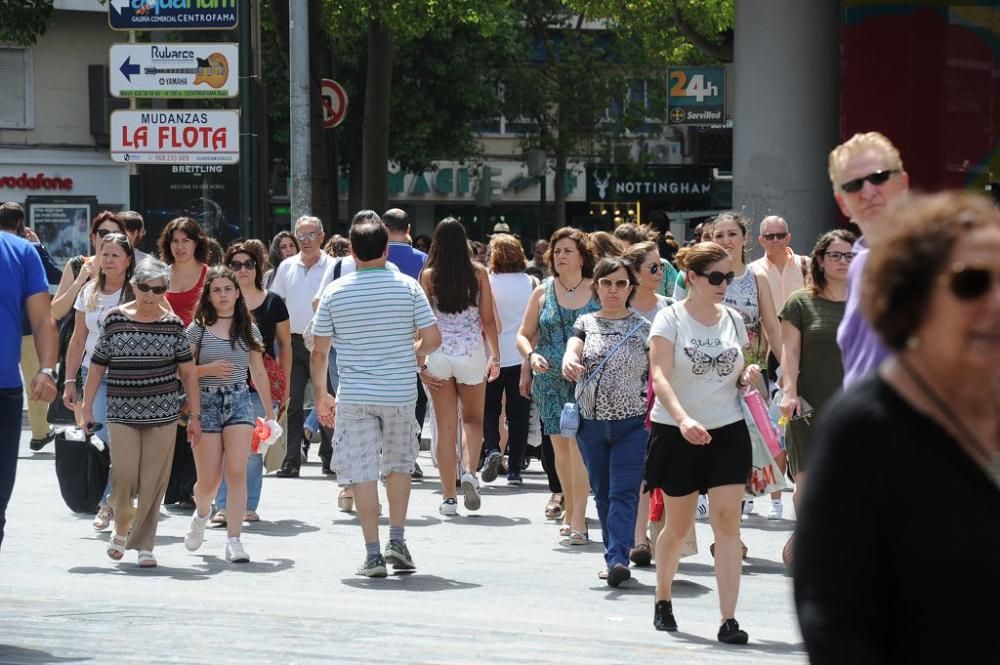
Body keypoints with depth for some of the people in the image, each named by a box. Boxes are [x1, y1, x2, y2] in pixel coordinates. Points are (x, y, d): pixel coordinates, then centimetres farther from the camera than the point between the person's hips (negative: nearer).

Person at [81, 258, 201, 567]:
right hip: (122, 411, -1)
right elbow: (97, 367, 6)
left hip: (162, 413, 1)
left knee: (154, 481, -1)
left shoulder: (173, 324, 3)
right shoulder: (114, 319, 2)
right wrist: (86, 409, 3)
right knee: (124, 474, -10)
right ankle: (122, 526, 18)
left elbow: (188, 372, 6)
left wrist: (194, 416, 3)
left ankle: (144, 544, 11)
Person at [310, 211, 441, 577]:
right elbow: (432, 338, -4)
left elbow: (319, 351, 0)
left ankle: (373, 554, 1)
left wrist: (321, 395, 12)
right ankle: (397, 540, 13)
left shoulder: (335, 292, -3)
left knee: (362, 473, 3)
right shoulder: (407, 286, -4)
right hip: (400, 393, 1)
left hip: (354, 396, -1)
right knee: (398, 465, 20)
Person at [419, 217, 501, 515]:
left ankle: (448, 497, 6)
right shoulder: (478, 273, -1)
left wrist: (420, 364, 0)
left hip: (438, 355, 0)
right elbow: (488, 319, 0)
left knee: (445, 426, 6)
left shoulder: (428, 275, -2)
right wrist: (495, 357, 8)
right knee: (473, 419, 16)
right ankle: (470, 471, -9)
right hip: (472, 352, 0)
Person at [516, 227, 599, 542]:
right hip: (550, 379, 3)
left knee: (578, 442, -14)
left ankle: (578, 518, -14)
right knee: (561, 445, 7)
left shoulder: (597, 291, 2)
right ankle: (570, 510, 23)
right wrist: (531, 355, -8)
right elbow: (524, 334, 12)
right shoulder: (542, 293, 9)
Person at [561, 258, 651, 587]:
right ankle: (616, 557, 21)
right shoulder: (586, 324, 9)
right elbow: (572, 351, -8)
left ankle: (617, 559, -19)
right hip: (592, 422, 3)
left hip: (633, 423, -3)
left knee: (624, 493, -12)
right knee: (603, 494, 10)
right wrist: (569, 363, -32)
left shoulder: (643, 328, 4)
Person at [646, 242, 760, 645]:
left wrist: (748, 377, -7)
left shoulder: (733, 319, 7)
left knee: (727, 521, -9)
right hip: (676, 434, -3)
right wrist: (683, 419, -34)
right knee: (678, 525, 10)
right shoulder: (670, 319, -7)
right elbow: (659, 377, -18)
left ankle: (728, 620, -11)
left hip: (728, 431, 3)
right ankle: (663, 600, 35)